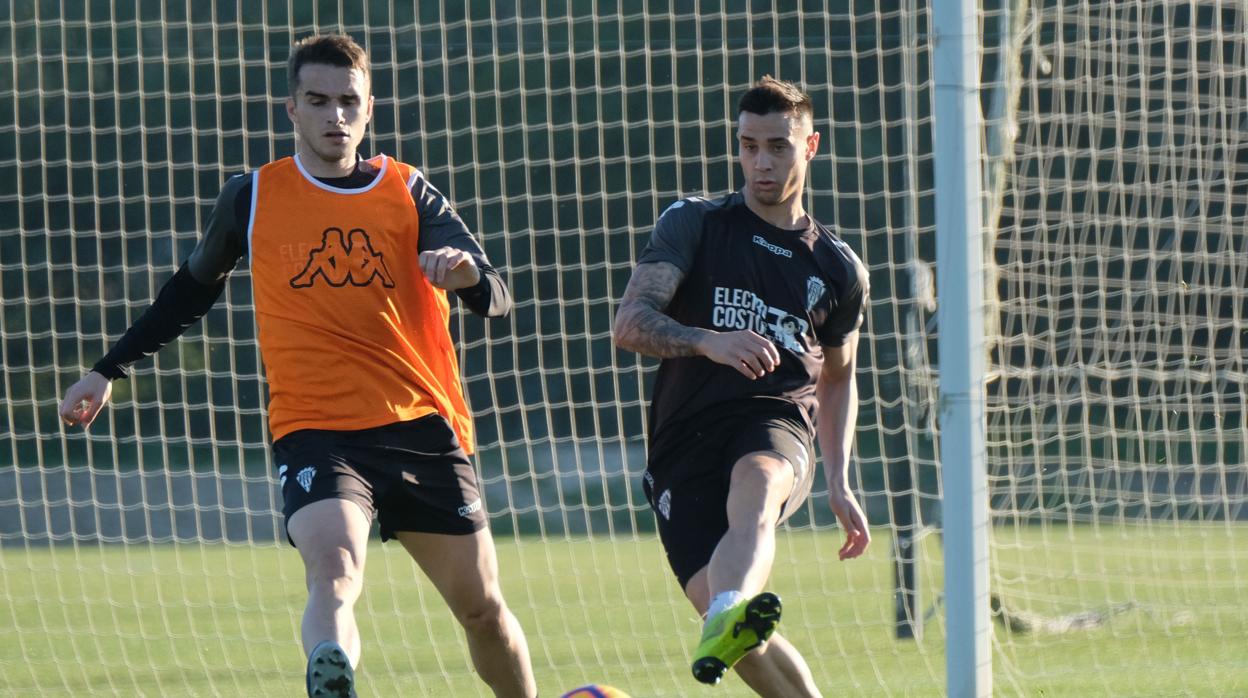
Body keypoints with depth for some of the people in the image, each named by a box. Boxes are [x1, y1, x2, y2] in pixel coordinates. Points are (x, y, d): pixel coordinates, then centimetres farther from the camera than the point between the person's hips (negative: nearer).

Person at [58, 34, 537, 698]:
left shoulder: (410, 193, 6)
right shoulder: (251, 197, 6)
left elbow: (496, 299, -5)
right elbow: (192, 289, 23)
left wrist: (470, 276, -29)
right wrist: (109, 370, 26)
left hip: (420, 426, 2)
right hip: (313, 433, -2)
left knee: (482, 606, 7)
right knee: (334, 570, -30)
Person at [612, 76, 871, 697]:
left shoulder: (838, 270, 19)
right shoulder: (692, 225, 11)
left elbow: (837, 379, 33)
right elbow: (629, 324, -3)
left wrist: (839, 482, 21)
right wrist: (710, 342, -22)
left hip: (776, 430, 0)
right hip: (684, 439, 0)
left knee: (752, 489, -39)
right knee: (717, 606, -20)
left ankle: (727, 624, -68)